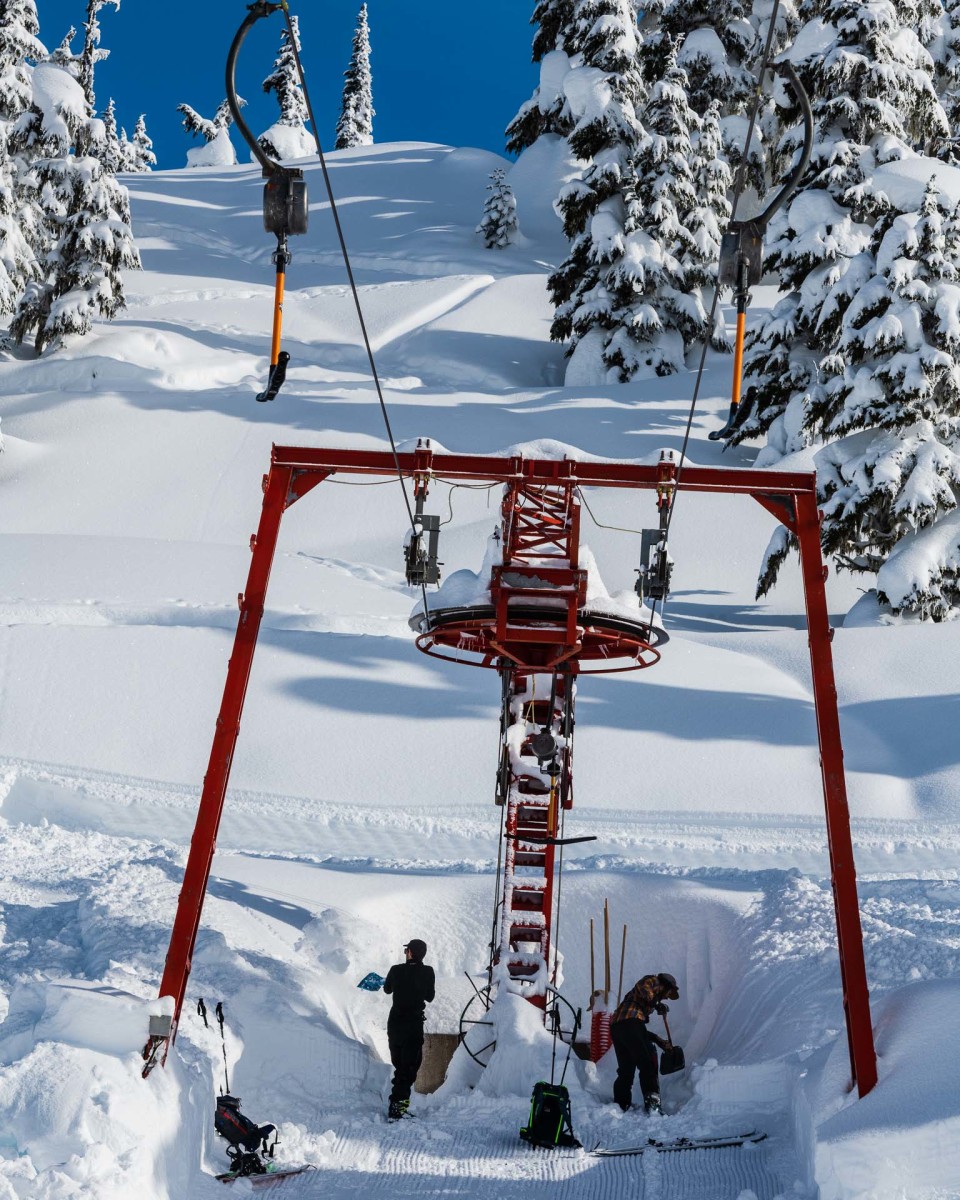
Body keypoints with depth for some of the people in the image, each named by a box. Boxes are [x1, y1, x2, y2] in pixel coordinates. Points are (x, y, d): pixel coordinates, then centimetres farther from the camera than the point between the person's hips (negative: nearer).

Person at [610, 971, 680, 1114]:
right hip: (631, 1021, -9)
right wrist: (656, 1004, -6)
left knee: (625, 1070, 12)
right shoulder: (654, 981, 13)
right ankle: (652, 1102, -16)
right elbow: (642, 987, -12)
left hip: (615, 1025, 9)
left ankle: (620, 1106, 9)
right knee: (648, 1064, -8)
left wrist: (657, 1040, 28)